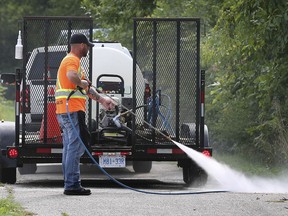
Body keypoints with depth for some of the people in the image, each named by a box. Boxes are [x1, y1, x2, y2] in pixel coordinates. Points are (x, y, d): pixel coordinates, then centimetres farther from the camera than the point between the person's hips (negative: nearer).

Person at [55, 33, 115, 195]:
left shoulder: (72, 60, 25)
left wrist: (101, 99, 27)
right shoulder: (72, 60, -9)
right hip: (73, 110, -11)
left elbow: (86, 88, 30)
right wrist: (83, 83, -15)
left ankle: (70, 184, 14)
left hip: (65, 112, 11)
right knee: (77, 146, -12)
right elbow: (71, 76, -33)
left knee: (70, 147, 12)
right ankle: (72, 185, -15)